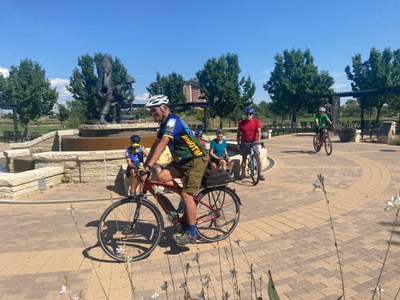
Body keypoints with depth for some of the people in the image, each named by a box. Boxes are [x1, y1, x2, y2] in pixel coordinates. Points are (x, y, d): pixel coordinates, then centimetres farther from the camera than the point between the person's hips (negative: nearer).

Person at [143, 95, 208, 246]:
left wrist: (149, 166, -36)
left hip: (196, 160, -9)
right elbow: (155, 144, 10)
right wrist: (145, 164, 4)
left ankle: (191, 234, 1)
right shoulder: (164, 124, 8)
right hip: (182, 160, 9)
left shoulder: (172, 120, -21)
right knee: (161, 177, -8)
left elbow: (162, 145, -32)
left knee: (186, 195, -11)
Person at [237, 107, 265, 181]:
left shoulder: (256, 121, -3)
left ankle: (260, 174, 6)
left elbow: (259, 131, -13)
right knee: (244, 158, 9)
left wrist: (258, 138, -29)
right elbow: (239, 133, 6)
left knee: (258, 158, -3)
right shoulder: (242, 122, 1)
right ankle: (243, 173, 21)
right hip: (244, 143, 1)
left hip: (253, 142, -1)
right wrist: (238, 142, 0)